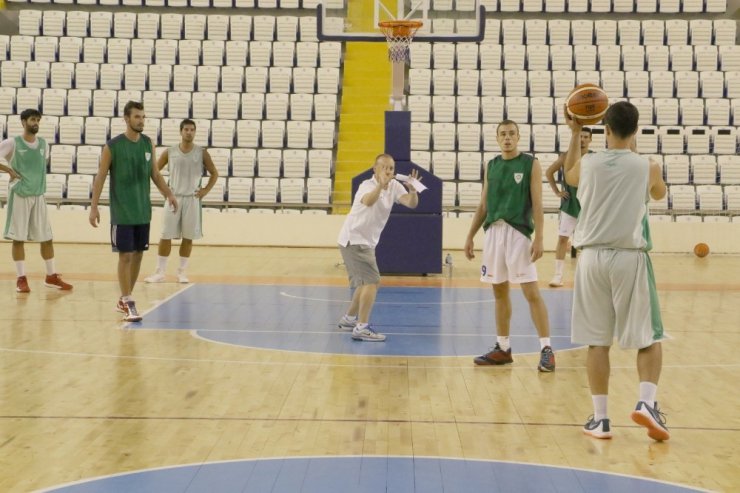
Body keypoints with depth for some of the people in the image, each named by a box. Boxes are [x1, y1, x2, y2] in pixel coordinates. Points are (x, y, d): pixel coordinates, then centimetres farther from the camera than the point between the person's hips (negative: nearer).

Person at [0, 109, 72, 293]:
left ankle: (51, 276, 16)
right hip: (20, 195, -5)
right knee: (18, 238, 0)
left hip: (38, 195, 5)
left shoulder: (43, 144, 7)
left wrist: (36, 176, 11)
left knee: (47, 237, 7)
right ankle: (21, 278, 7)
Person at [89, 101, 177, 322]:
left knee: (138, 254, 10)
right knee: (125, 255, -5)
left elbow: (155, 174, 13)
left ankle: (124, 299, 23)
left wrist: (168, 194, 0)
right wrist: (93, 207, -9)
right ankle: (128, 304, -1)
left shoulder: (148, 144, 4)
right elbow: (100, 177, -5)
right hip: (122, 212, -5)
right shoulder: (112, 146, -10)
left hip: (143, 211, 5)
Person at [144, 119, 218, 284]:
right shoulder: (170, 152, 1)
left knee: (188, 237, 3)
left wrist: (206, 190, -3)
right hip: (173, 198, 0)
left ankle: (182, 272, 13)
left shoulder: (202, 153, 0)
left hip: (192, 199, 0)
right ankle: (160, 272, 6)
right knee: (166, 236, -1)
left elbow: (214, 173, 7)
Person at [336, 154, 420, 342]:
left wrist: (412, 190, -37)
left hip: (367, 242, 9)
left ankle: (349, 319, 35)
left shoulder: (394, 186, -1)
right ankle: (361, 328, -18)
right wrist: (380, 185, -62)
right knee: (372, 281, -18)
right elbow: (368, 201, -44)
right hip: (354, 240, -9)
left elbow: (411, 203, -16)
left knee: (365, 283, 19)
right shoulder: (367, 186, -20)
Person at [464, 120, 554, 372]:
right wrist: (470, 236, 13)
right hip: (493, 231, 5)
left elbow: (537, 204, -6)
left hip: (518, 231, -5)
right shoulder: (491, 166, 13)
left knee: (531, 292, -9)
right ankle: (503, 348, 19)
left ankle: (546, 349, -5)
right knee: (499, 291, 10)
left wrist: (538, 238, -14)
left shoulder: (530, 164, -1)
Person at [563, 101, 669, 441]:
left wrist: (575, 134, 29)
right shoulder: (647, 167, -3)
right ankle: (646, 402, -8)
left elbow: (569, 176, 25)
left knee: (597, 341, 7)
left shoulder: (587, 164, 0)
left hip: (593, 258, 2)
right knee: (649, 338, 11)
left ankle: (600, 418, 8)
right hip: (630, 258, -1)